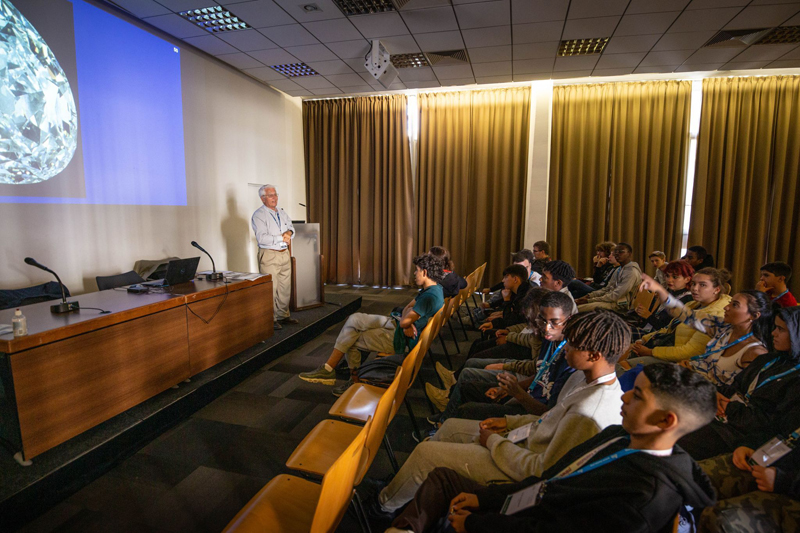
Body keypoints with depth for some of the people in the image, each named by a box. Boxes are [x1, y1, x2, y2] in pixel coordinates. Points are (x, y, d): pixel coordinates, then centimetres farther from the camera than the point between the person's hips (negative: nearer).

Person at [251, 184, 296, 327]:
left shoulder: (282, 213, 16)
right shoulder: (259, 215, -7)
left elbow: (291, 227, 16)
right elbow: (262, 238, -17)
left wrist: (289, 233, -8)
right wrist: (281, 238, -13)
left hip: (284, 254, 7)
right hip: (269, 255, -7)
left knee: (285, 287, 11)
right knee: (270, 289, -6)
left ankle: (283, 315, 22)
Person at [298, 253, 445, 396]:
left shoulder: (430, 296, -25)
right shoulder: (432, 289, 8)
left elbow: (404, 322, -26)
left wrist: (407, 321, -1)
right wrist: (408, 322, -12)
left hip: (400, 339, -10)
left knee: (349, 338, -5)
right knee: (354, 319, 1)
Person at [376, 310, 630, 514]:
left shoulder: (589, 412, -35)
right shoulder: (586, 377, -5)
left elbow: (542, 470, -28)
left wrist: (493, 442, -17)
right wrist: (509, 422, 3)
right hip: (528, 438, 9)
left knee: (425, 452, -3)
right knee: (451, 426, 19)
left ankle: (385, 503, 28)